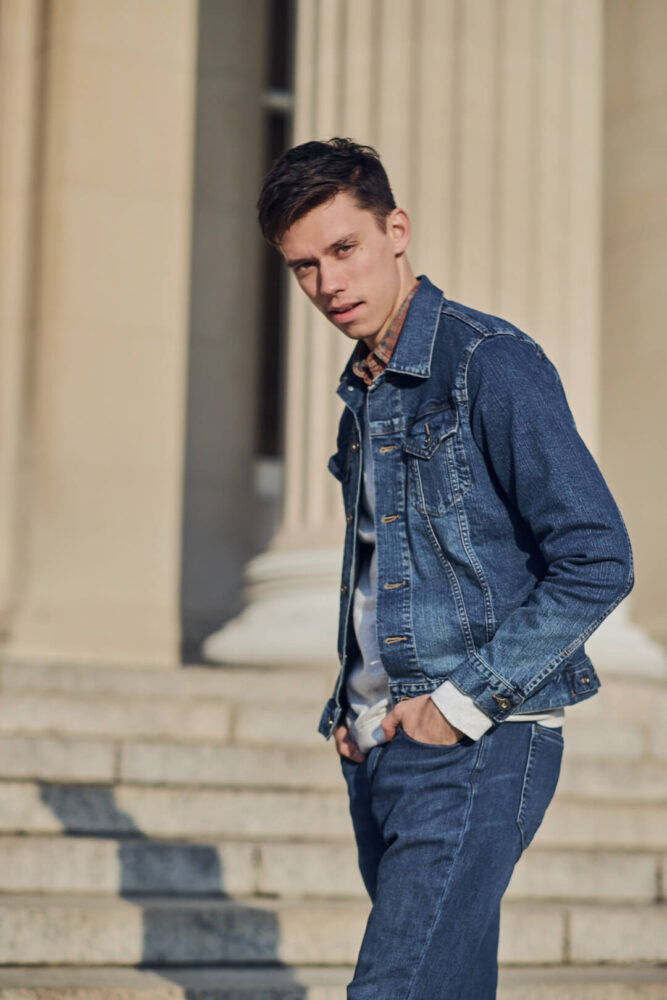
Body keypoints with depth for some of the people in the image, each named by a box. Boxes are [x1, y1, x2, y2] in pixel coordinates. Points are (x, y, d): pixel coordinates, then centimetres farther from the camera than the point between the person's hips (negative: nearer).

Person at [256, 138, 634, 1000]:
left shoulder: (493, 365, -11)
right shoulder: (365, 391, 16)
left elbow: (597, 562, -16)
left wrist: (464, 701, -16)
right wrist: (353, 702, 13)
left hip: (476, 746, -8)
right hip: (382, 747, 8)